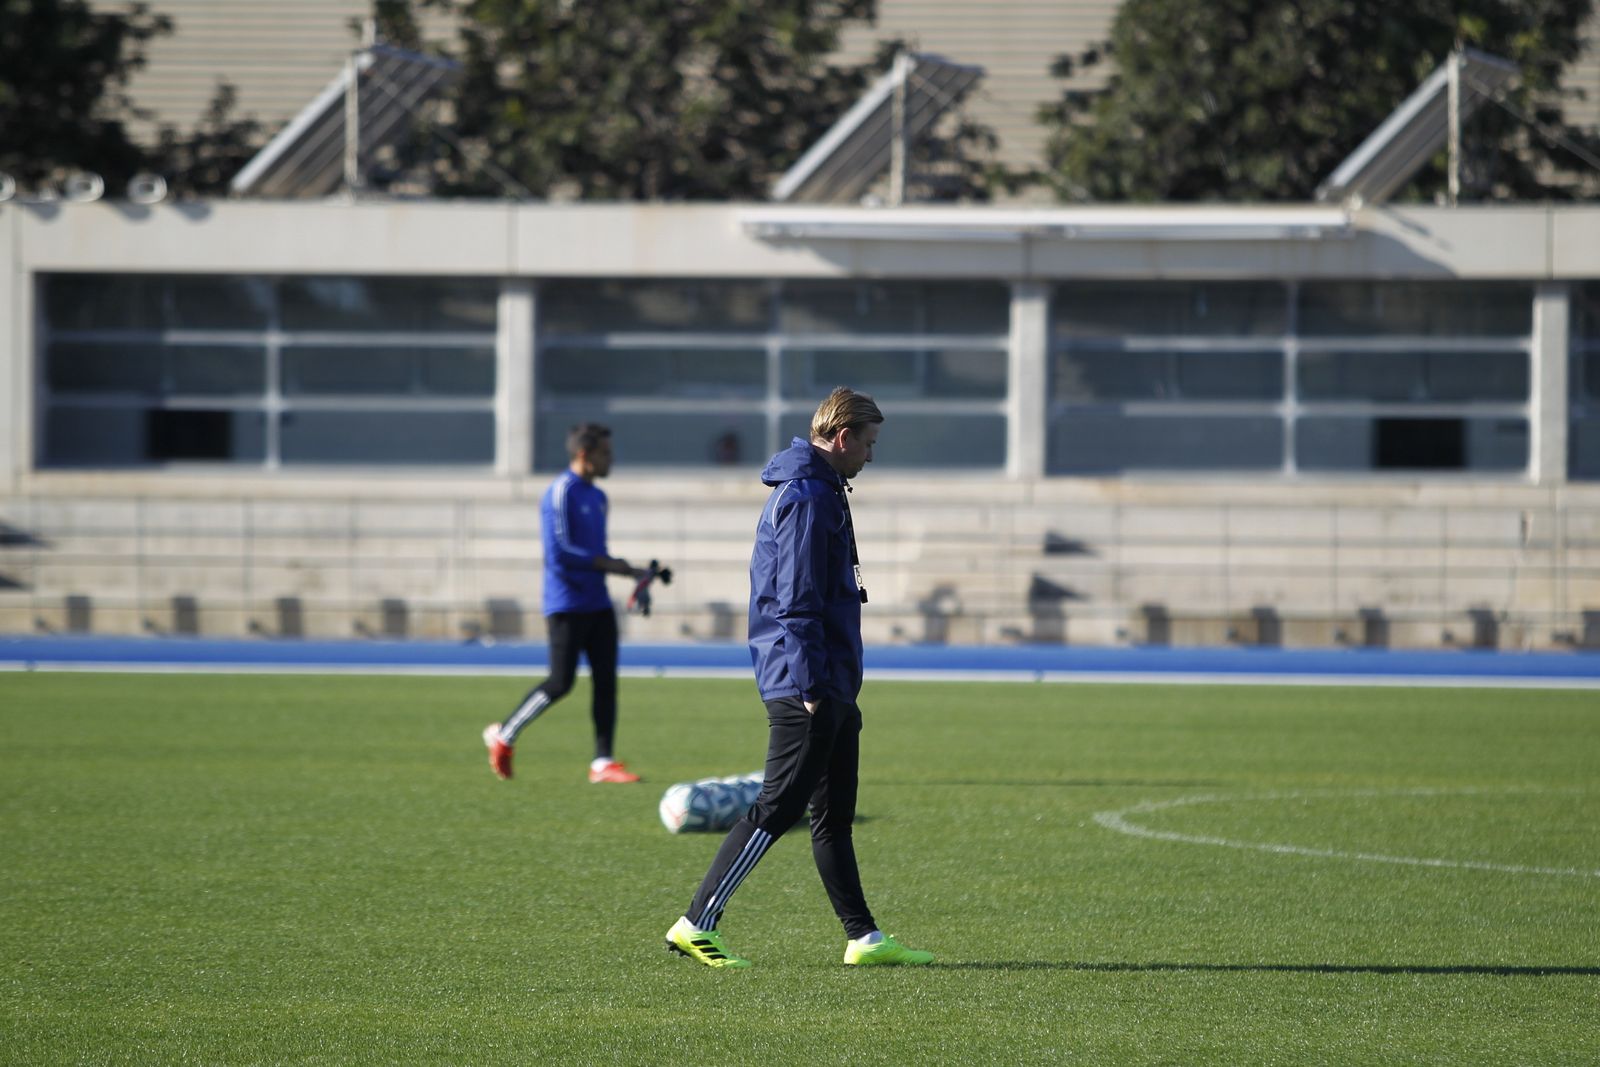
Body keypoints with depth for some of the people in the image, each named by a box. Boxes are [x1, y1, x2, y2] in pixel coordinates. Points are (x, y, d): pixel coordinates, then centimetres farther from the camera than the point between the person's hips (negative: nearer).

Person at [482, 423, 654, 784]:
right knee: (561, 683, -8)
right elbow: (558, 551, -20)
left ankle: (603, 762, 1)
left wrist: (633, 572, 12)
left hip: (597, 604, 8)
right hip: (567, 605, -8)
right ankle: (502, 735, 9)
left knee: (606, 680, 0)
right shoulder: (560, 493, -12)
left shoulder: (597, 497, 17)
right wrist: (608, 564, -16)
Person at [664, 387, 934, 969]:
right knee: (778, 809, -10)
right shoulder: (807, 496, -14)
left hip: (828, 688, 11)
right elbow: (797, 600, -20)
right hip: (808, 683, -11)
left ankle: (864, 937, 14)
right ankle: (697, 924, -10)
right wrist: (810, 687, -21)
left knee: (835, 815, 11)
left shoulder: (818, 491, 19)